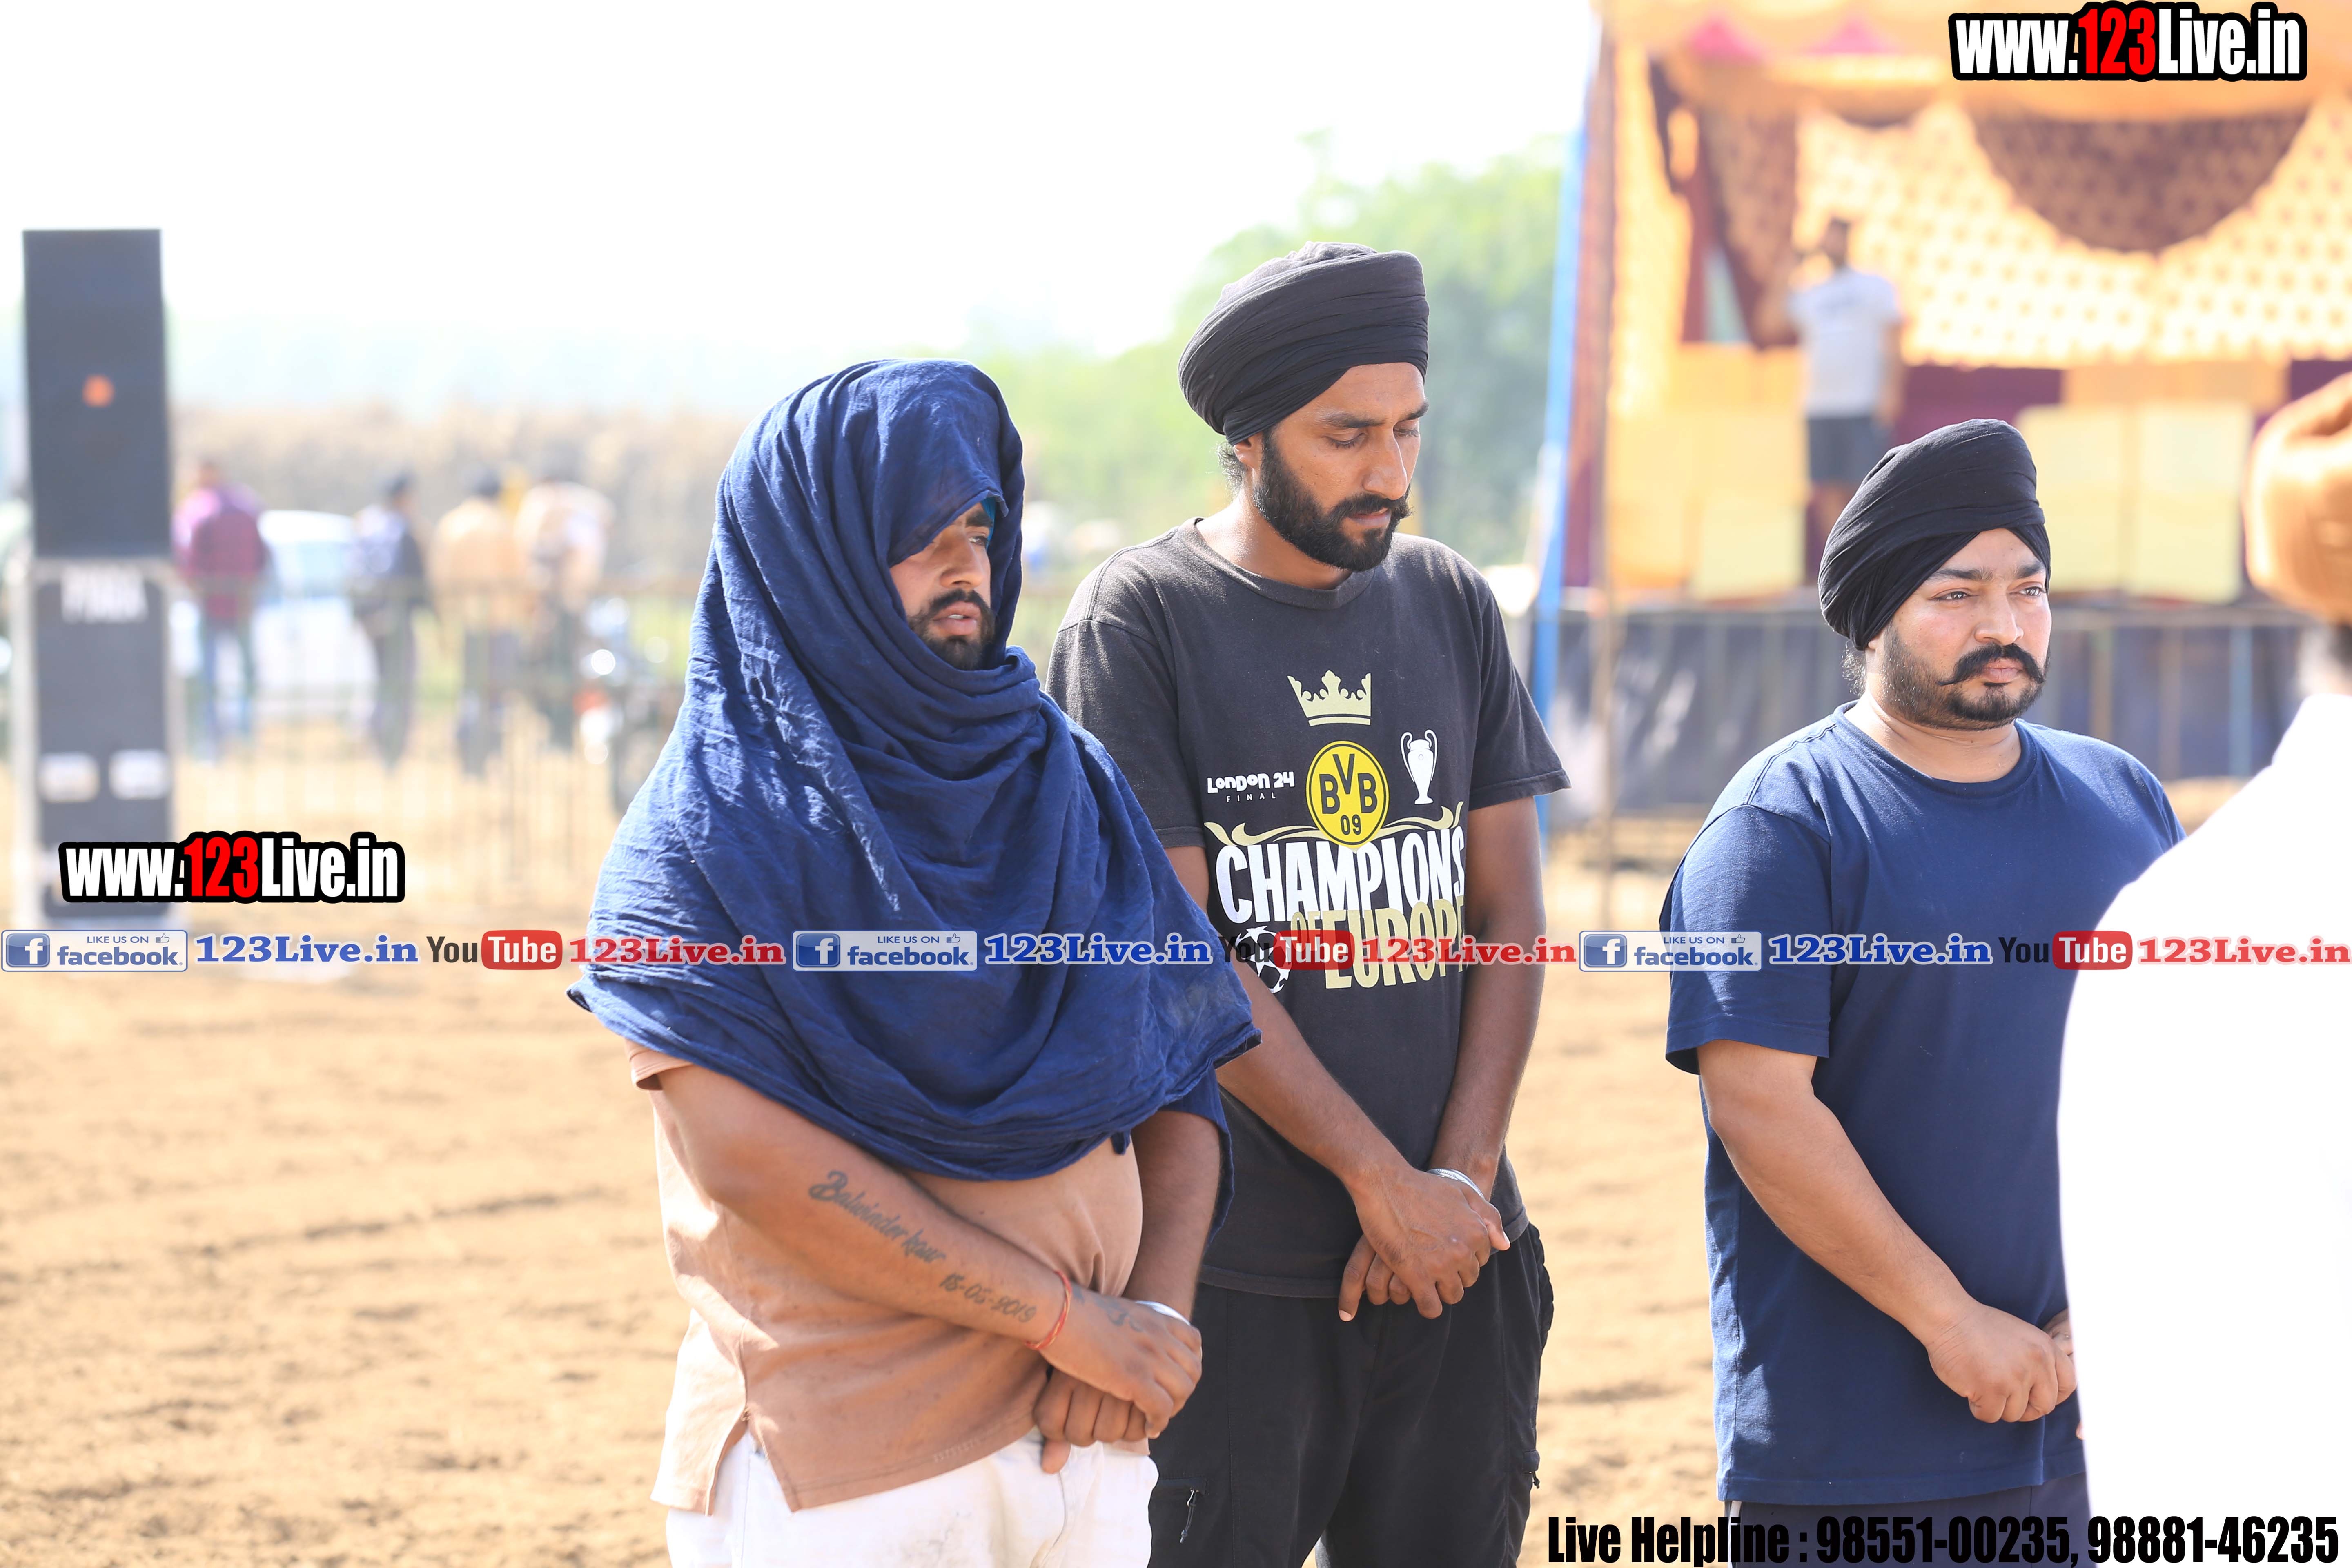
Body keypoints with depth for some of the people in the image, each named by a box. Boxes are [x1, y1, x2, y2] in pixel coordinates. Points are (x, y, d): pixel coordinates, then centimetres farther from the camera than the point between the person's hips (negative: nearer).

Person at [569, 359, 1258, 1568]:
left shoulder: (1064, 783, 9)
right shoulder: (704, 838, -6)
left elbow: (1184, 1069, 8)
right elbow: (747, 1149, -16)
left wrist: (1157, 1306, -10)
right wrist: (1068, 1317, -17)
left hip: (1079, 1433, 5)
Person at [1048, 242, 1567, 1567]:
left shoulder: (1451, 605, 10)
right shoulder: (1141, 622, -4)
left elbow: (1509, 915, 10)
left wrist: (1463, 1176, -3)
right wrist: (1385, 1182, -11)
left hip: (1454, 1250, 4)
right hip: (1234, 1261, -4)